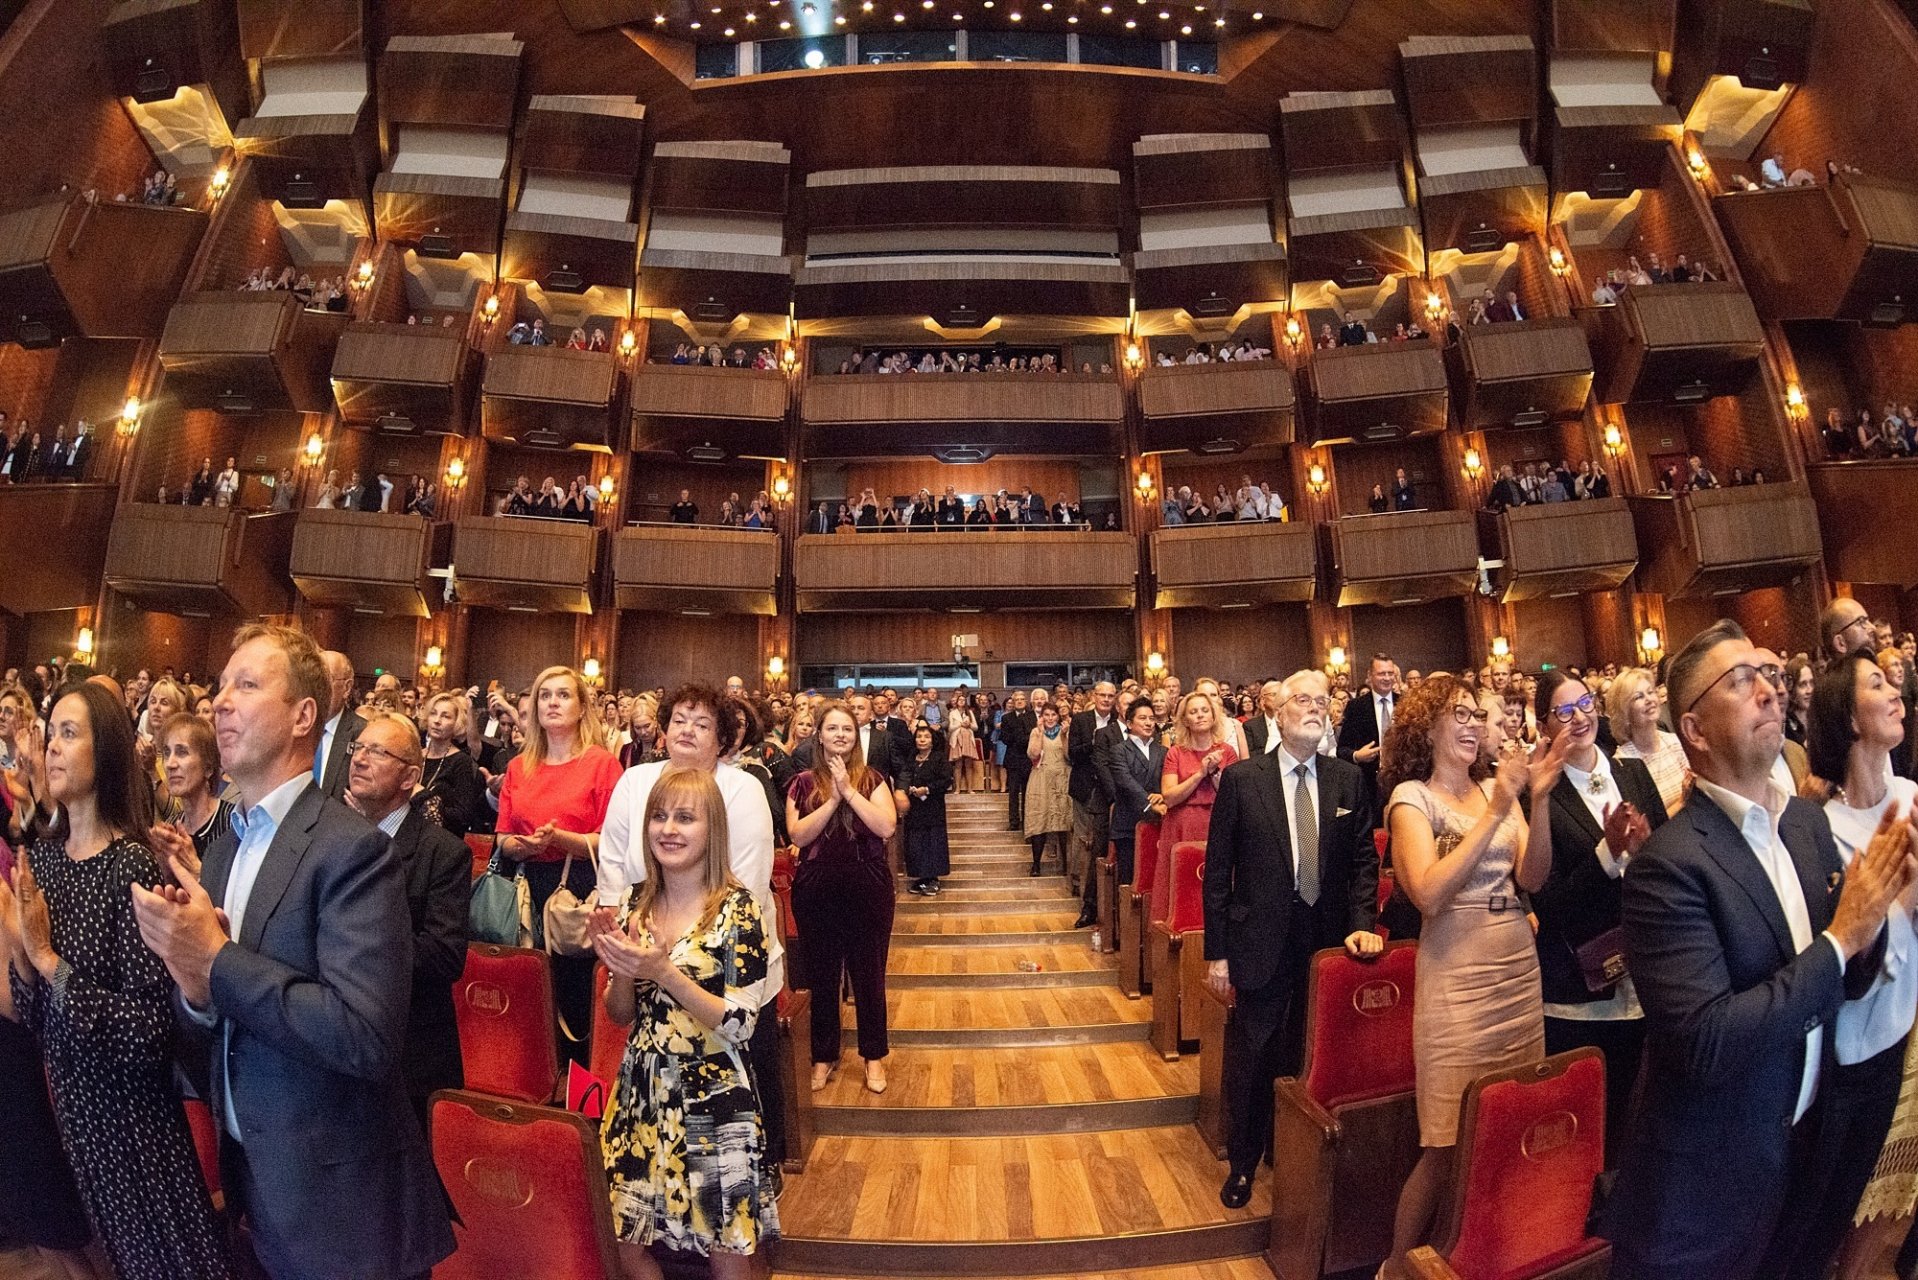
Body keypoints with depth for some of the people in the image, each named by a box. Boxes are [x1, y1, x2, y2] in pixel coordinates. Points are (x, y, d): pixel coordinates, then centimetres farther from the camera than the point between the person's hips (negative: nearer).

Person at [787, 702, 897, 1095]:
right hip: (816, 889, 1)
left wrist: (849, 791, -17)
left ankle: (874, 1055, 28)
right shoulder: (803, 783, 1)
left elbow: (887, 827, -14)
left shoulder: (872, 779, 1)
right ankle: (824, 1056, 31)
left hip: (867, 886, 0)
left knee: (868, 974, 10)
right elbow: (798, 835, -11)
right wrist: (833, 798, -18)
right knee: (822, 976, 13)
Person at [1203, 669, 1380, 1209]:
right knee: (1252, 1061, 11)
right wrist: (1217, 952, -7)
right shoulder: (1241, 777, -8)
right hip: (1262, 942, -2)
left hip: (1329, 939, 3)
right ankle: (1243, 1164, 34)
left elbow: (1364, 860, 7)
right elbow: (1218, 869, -6)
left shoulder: (1348, 778, 2)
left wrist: (1361, 923, -7)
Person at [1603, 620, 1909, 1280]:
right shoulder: (1670, 863, -25)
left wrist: (1870, 913, -14)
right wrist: (1838, 939, -23)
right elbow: (1707, 1044, -28)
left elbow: (1844, 984, 6)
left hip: (1803, 1149, 7)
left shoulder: (1809, 822, -1)